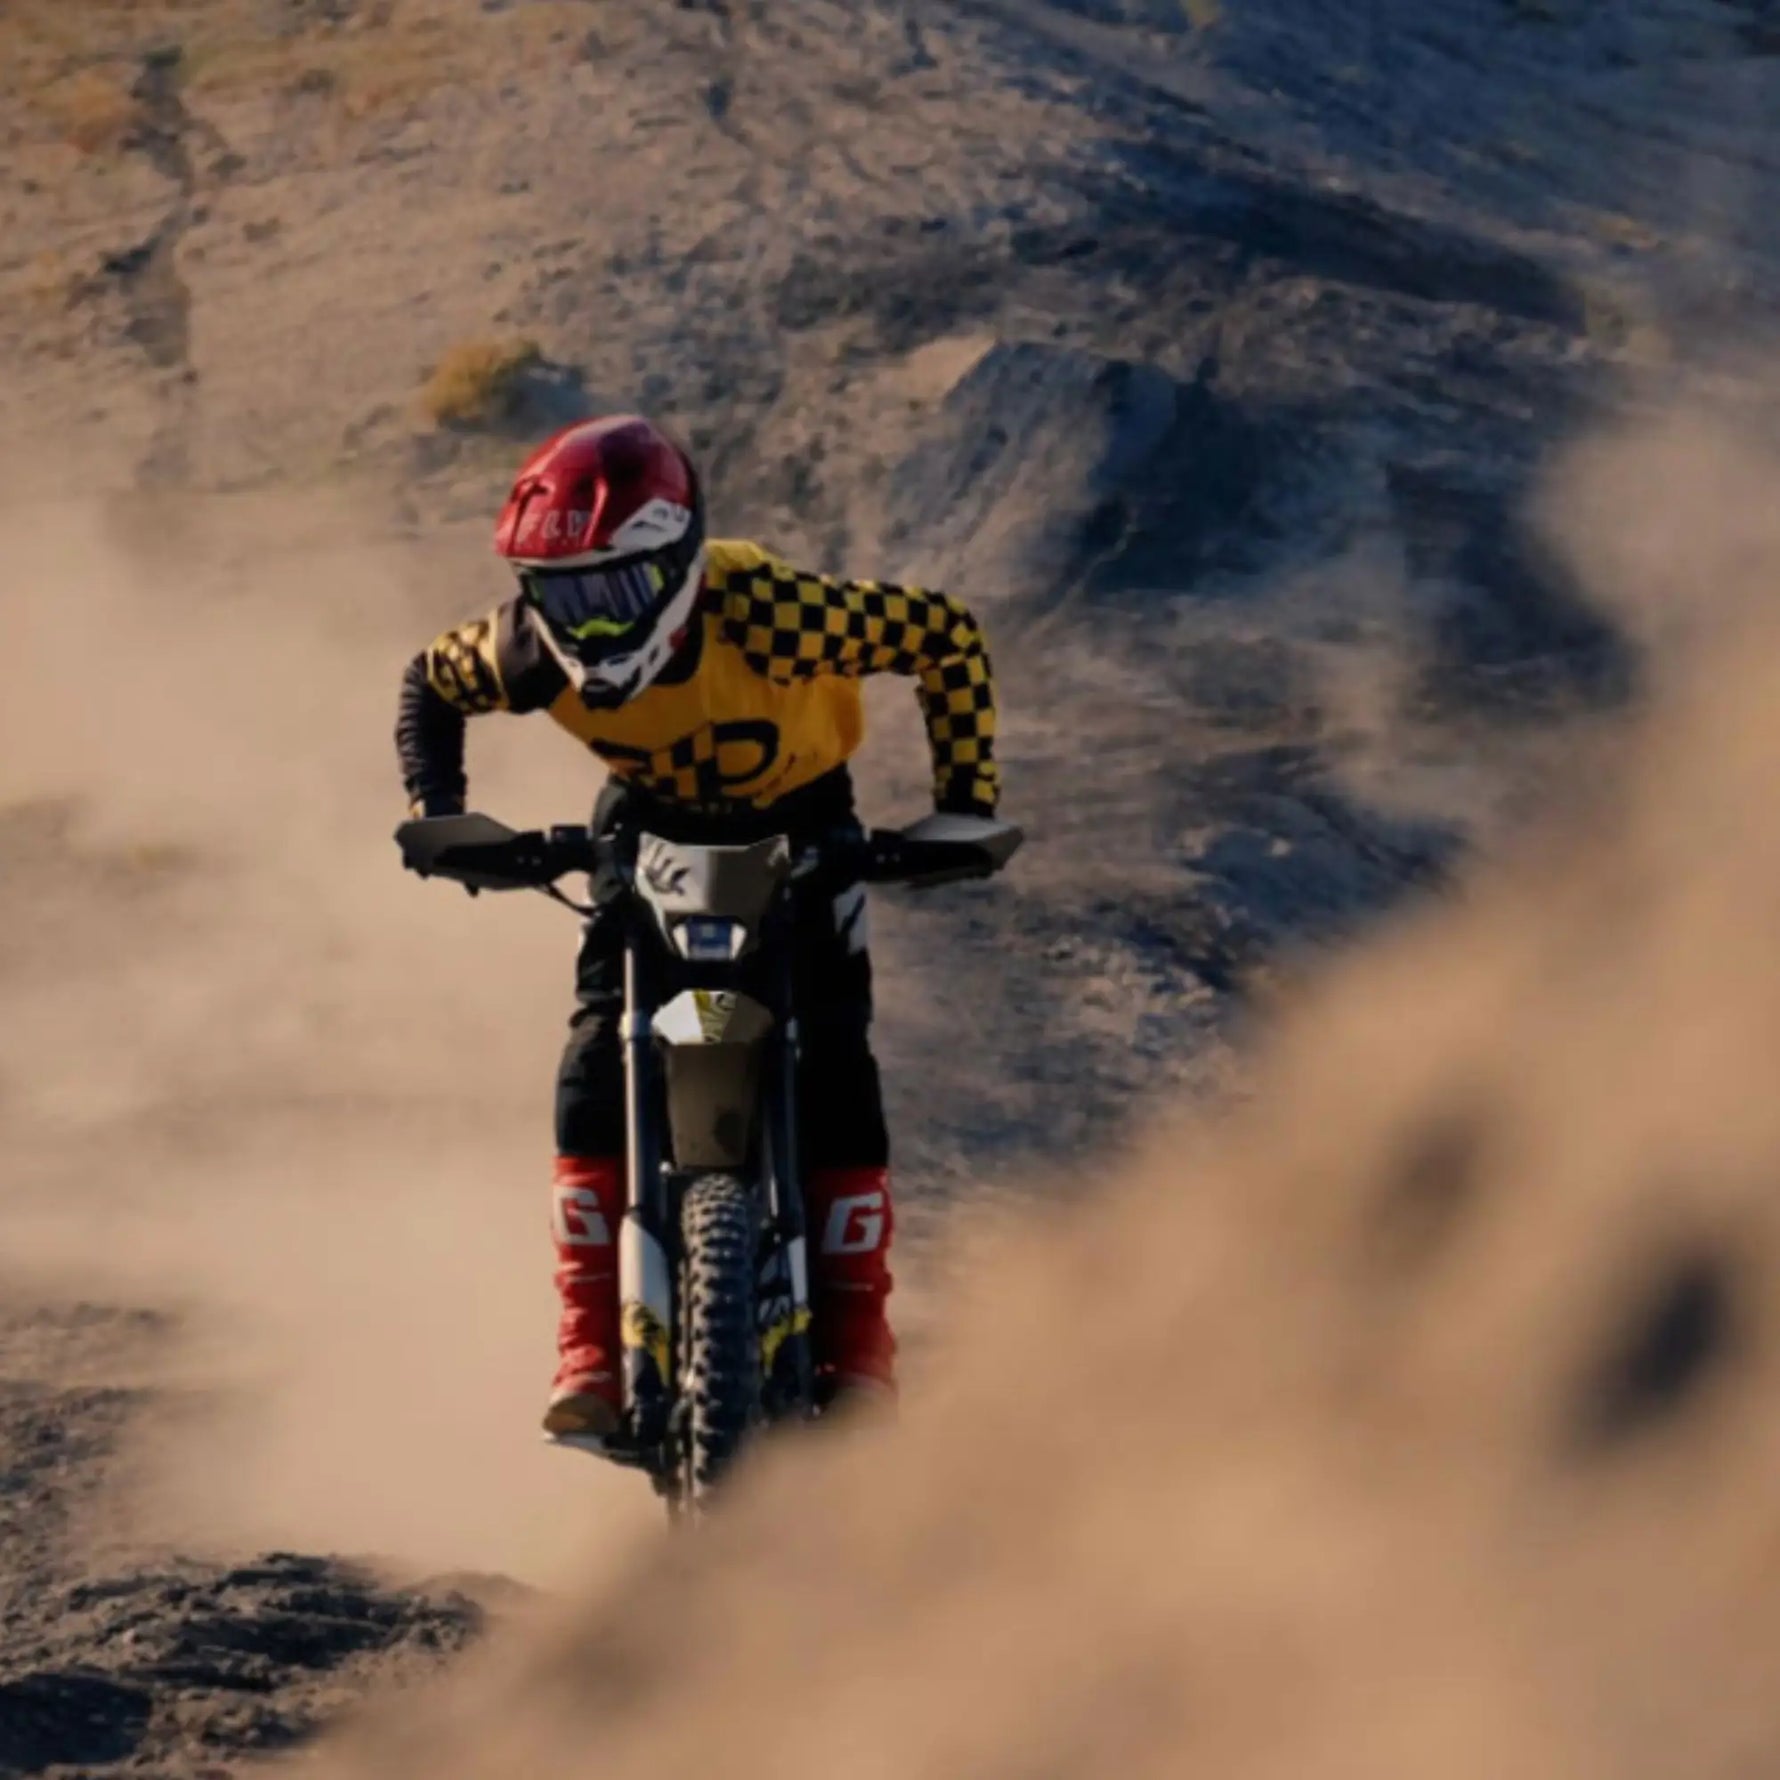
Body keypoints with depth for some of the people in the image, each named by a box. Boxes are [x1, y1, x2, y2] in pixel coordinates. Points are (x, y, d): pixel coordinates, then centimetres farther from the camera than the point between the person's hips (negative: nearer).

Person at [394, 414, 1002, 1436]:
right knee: (597, 1071, -14)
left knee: (833, 1072, -16)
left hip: (799, 826, -3)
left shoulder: (764, 613, -40)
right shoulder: (531, 648, -27)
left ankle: (857, 1343, -6)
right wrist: (437, 812, -17)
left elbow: (943, 635, -27)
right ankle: (592, 1347, -7)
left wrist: (964, 804, -29)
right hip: (652, 828, 3)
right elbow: (431, 683, -3)